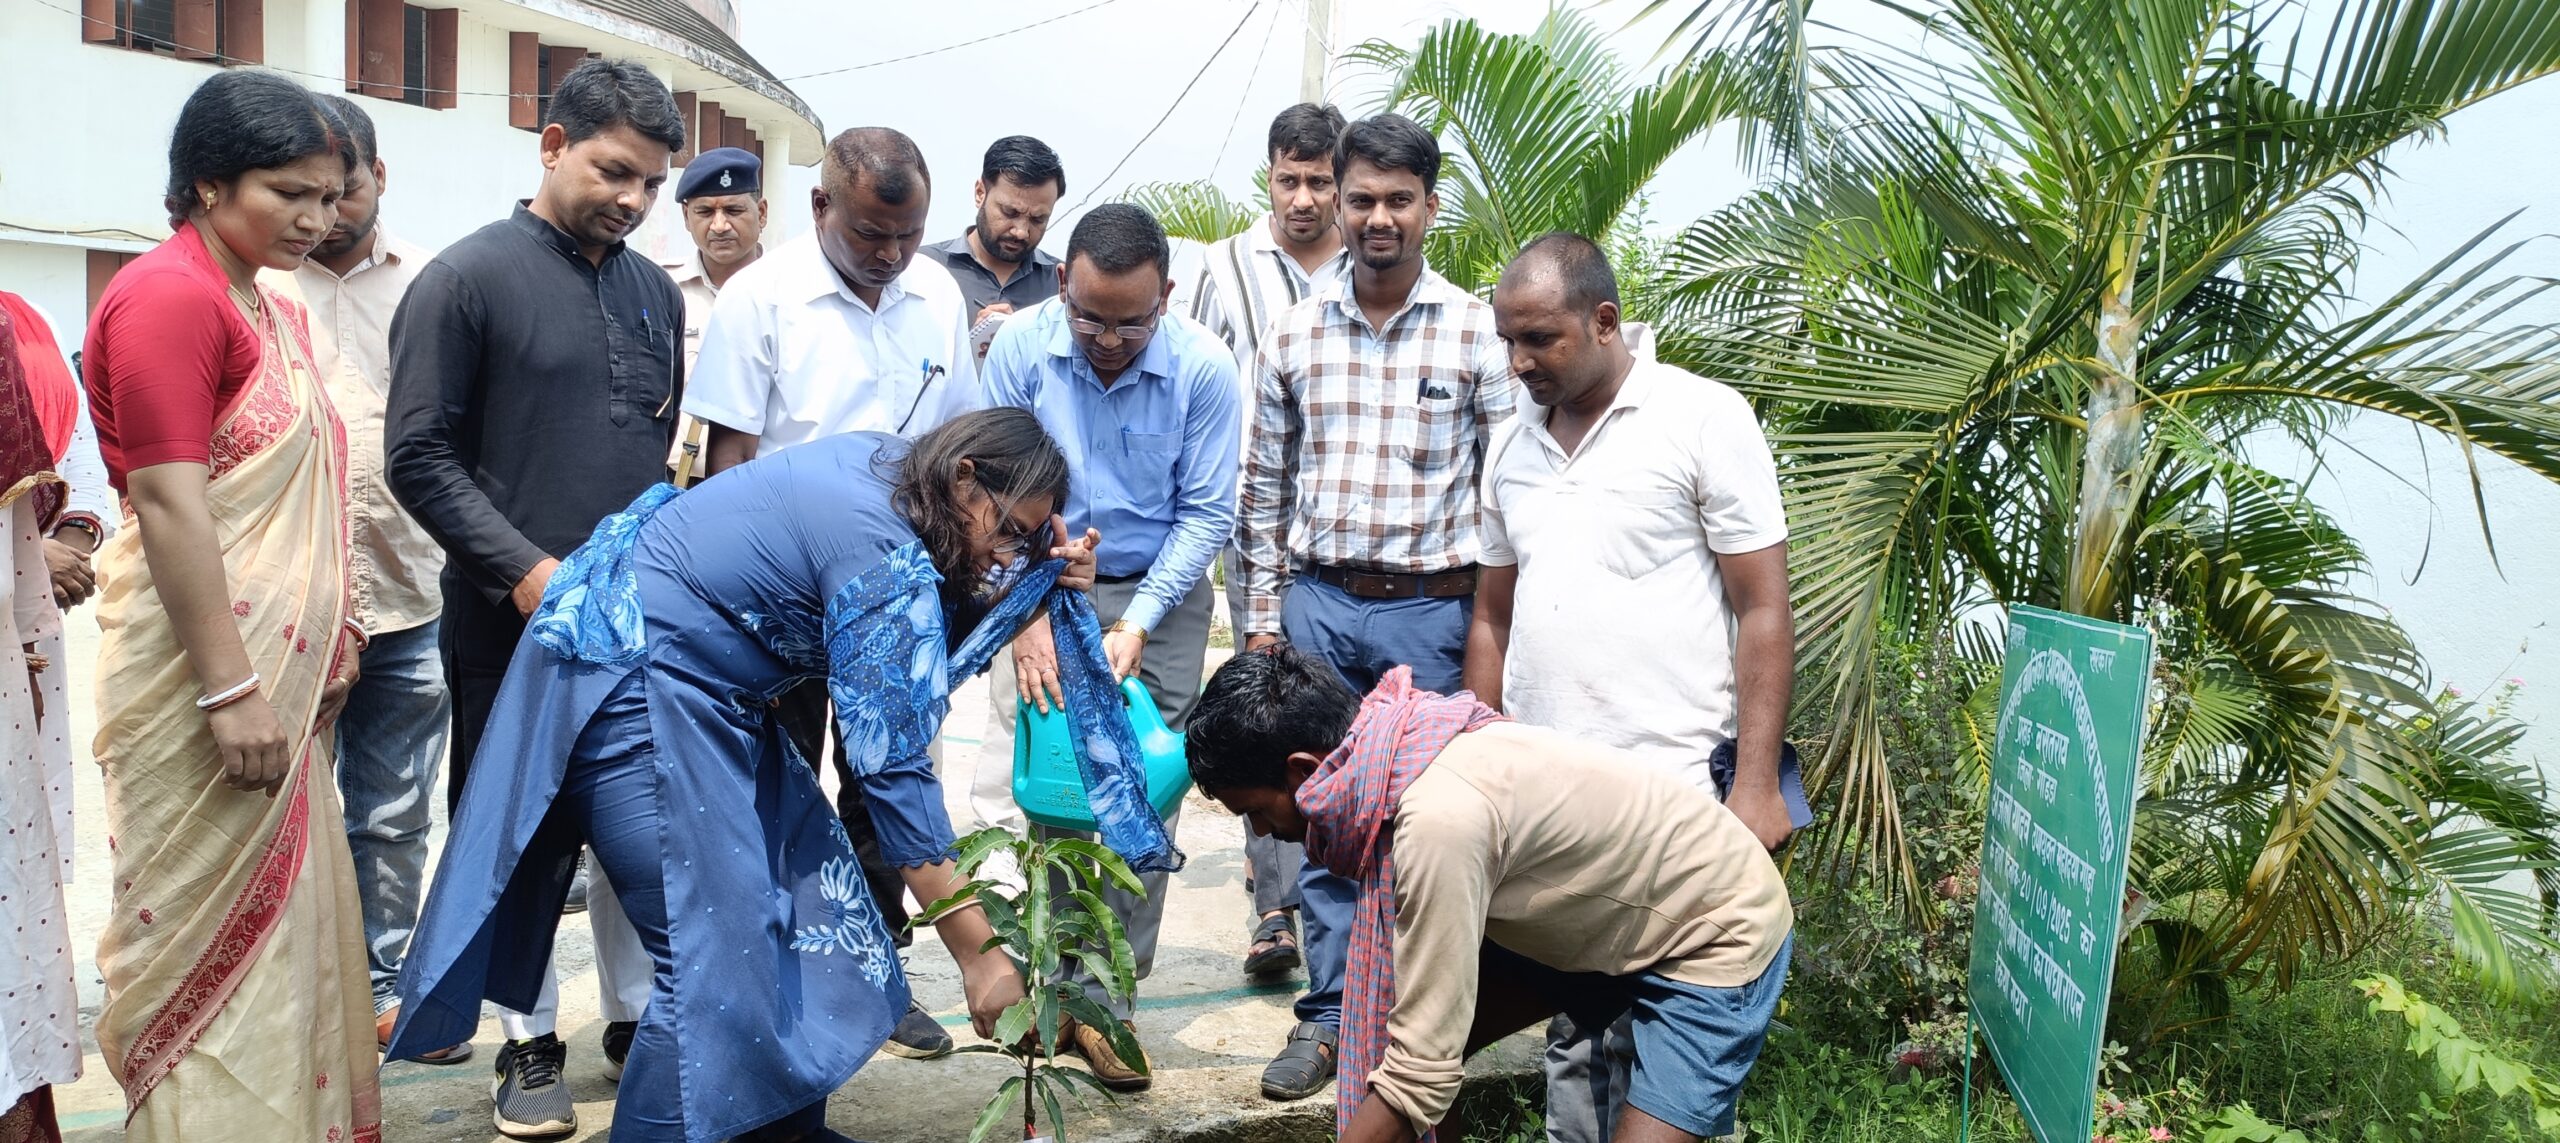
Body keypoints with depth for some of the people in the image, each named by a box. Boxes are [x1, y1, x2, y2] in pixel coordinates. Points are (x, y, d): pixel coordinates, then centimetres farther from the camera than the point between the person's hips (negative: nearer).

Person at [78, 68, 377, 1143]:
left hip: (283, 665, 9)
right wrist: (232, 690, -21)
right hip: (207, 671, -9)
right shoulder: (167, 296, -14)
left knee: (284, 912, 15)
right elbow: (168, 505, -20)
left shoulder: (278, 314, 14)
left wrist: (334, 633, 18)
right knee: (212, 928, 0)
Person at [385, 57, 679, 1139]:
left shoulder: (656, 292, 10)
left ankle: (637, 1018, 26)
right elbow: (419, 458, -8)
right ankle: (529, 1044, 21)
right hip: (516, 616, -4)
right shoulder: (467, 279, -6)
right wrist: (526, 569, -16)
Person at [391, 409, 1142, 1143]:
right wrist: (979, 954, -20)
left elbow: (918, 664, 9)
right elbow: (893, 770, -23)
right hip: (625, 686, -10)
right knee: (716, 961, -11)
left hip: (692, 684, 10)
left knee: (799, 882, 9)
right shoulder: (887, 563, -24)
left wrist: (1039, 586, -5)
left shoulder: (887, 468, 1)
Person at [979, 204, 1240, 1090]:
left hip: (1159, 595, 0)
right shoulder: (1022, 347, -12)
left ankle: (1104, 998, 12)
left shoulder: (1204, 369, -14)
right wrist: (1028, 616, -16)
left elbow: (1207, 512, -8)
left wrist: (1136, 623, -15)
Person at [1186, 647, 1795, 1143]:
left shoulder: (1441, 818, -36)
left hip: (1721, 936, -8)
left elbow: (1423, 1075, -30)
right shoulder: (1387, 749, -11)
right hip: (1606, 914, 8)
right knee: (1416, 1031, 2)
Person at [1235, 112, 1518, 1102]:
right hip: (1317, 605, 3)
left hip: (1431, 612, -2)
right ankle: (1331, 1016, 22)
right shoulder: (1295, 335, 6)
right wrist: (1263, 615, 8)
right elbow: (1266, 486, 11)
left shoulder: (1477, 332, -3)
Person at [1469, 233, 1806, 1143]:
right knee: (1572, 1030, 11)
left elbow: (1764, 612, -6)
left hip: (1673, 790, -5)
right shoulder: (1512, 446, 12)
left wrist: (1756, 785, -11)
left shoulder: (1703, 418, -4)